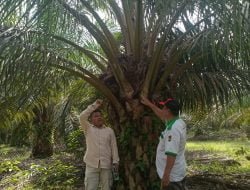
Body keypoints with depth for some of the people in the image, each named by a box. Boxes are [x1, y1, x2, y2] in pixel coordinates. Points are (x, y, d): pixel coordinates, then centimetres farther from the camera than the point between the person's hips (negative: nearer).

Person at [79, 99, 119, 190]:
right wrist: (95, 105, -9)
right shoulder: (88, 129, 7)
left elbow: (114, 147, 7)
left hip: (106, 165, 2)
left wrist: (115, 161, -1)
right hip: (92, 165, -1)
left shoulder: (109, 130, 11)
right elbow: (82, 117, -10)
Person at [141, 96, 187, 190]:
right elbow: (162, 115, 21)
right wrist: (149, 104, 28)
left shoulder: (173, 129, -27)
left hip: (172, 174, -10)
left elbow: (172, 153, -32)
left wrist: (166, 174, -30)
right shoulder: (178, 122, 3)